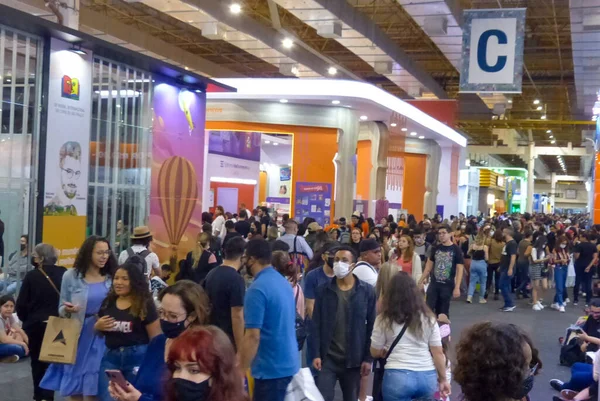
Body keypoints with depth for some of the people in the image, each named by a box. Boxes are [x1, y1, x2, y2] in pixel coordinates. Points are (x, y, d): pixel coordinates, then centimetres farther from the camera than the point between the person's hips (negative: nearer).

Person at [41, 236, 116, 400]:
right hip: (78, 337, 0)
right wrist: (67, 309, -17)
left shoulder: (112, 277, 1)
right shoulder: (71, 276, -1)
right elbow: (61, 310, 4)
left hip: (102, 338, 0)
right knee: (74, 387, 8)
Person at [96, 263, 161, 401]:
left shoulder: (145, 304, -7)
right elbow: (97, 330, 20)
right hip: (110, 357, 4)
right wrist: (98, 326, -3)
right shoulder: (108, 302, 8)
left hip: (138, 357, -4)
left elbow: (156, 338, -8)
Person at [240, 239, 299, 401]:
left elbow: (253, 336, -21)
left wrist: (240, 372, -14)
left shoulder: (257, 289, -18)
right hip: (289, 364, 8)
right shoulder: (284, 282, 8)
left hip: (271, 369, -8)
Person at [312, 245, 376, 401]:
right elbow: (316, 324, 0)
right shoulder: (323, 291, 0)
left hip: (354, 359, 0)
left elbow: (372, 326, -1)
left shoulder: (367, 291, -2)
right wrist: (316, 354, -7)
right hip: (328, 357, 0)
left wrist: (368, 358, -4)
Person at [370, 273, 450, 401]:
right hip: (427, 377, 3)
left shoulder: (384, 320, -2)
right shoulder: (428, 318, 4)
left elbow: (375, 352, 7)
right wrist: (443, 379, 14)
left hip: (397, 377, -3)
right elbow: (438, 353, 4)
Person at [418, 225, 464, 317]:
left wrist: (457, 287, -15)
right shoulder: (435, 248, 5)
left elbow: (459, 269, -8)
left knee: (443, 312, 6)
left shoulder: (456, 249, -6)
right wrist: (421, 281, 9)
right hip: (433, 284, 3)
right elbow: (429, 266, 13)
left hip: (447, 285, -3)